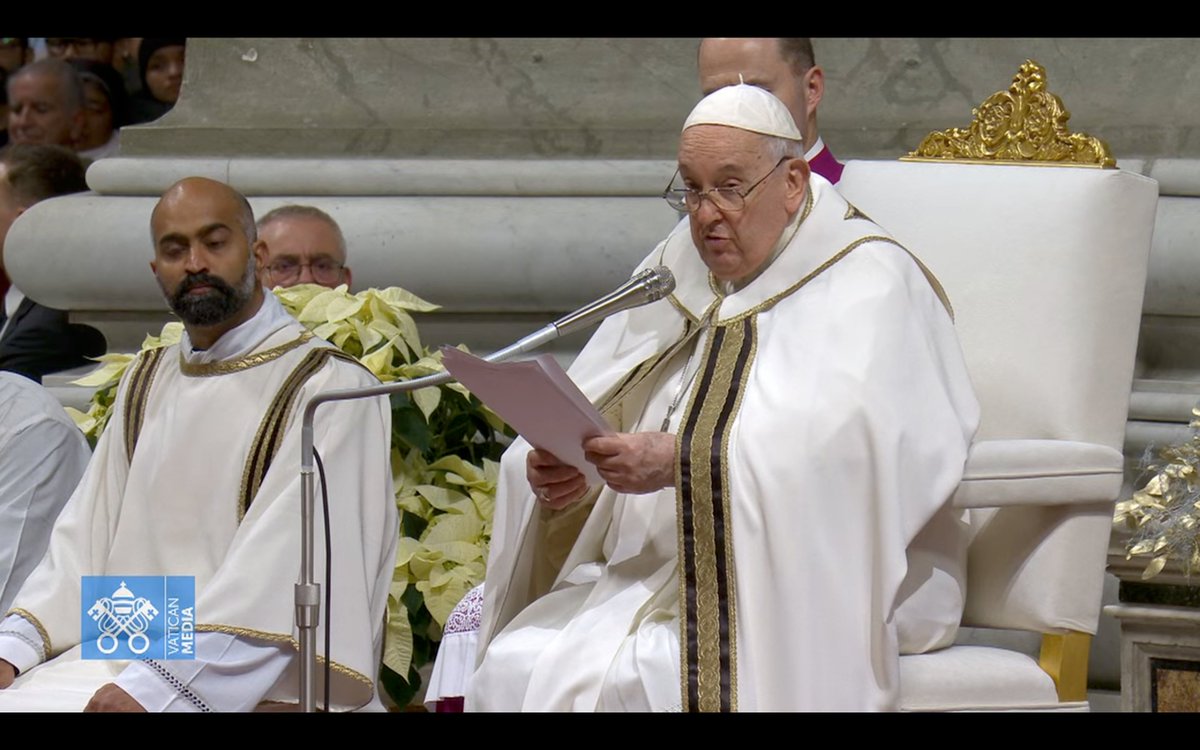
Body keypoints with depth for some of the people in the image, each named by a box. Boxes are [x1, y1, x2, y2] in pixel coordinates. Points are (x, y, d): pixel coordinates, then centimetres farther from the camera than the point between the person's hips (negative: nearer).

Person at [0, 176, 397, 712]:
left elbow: (287, 563, -15)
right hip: (123, 654, 7)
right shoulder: (145, 384, 19)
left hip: (262, 681, -6)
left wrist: (159, 687, -23)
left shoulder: (331, 387, -5)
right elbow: (87, 537, 14)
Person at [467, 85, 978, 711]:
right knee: (514, 668, -21)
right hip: (648, 578, 6)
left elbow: (838, 443, -20)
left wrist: (681, 460, -30)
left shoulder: (867, 285, -3)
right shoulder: (677, 276, 18)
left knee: (613, 678, -31)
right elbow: (585, 419, 11)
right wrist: (556, 475, -12)